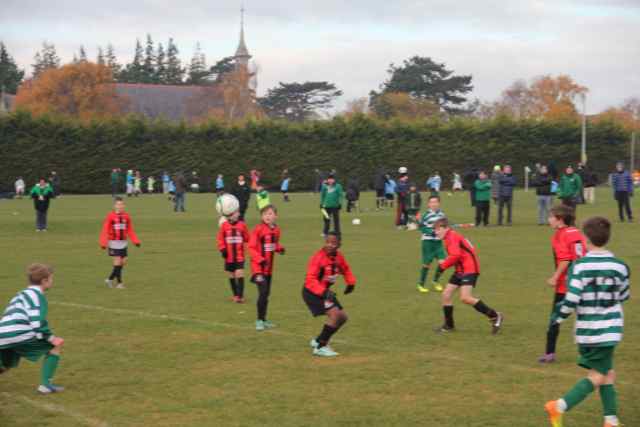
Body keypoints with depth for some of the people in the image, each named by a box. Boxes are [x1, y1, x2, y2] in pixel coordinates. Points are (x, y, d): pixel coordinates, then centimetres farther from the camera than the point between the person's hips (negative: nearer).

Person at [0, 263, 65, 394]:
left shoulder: (21, 295, 30)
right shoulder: (37, 295, 3)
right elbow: (37, 322, -11)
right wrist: (51, 338, -2)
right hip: (17, 334, -8)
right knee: (56, 345, 6)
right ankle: (46, 384, -2)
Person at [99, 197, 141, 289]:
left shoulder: (126, 216, 3)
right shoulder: (110, 216, -10)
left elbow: (130, 231, 9)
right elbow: (105, 231, -12)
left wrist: (136, 241, 1)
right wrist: (103, 243, -20)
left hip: (123, 243, 5)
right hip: (114, 243, -5)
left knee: (123, 262, 5)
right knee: (117, 262, -10)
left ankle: (110, 279, 21)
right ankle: (119, 283, -1)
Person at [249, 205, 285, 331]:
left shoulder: (276, 229, 4)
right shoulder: (258, 229, -14)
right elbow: (251, 247, -14)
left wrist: (280, 249, -5)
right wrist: (260, 260, -26)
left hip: (269, 267, 7)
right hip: (258, 267, -7)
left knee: (266, 294, 14)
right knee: (263, 292, -16)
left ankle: (263, 320, 26)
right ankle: (260, 320, -6)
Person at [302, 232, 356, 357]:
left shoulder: (338, 257, -1)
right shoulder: (318, 258, -23)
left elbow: (346, 270, 20)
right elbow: (310, 280, -30)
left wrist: (351, 283, 6)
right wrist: (323, 292, -42)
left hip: (325, 292, 8)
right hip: (311, 292, -8)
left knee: (343, 317, 10)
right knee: (335, 313, -23)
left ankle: (319, 341, 24)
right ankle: (320, 347, -13)